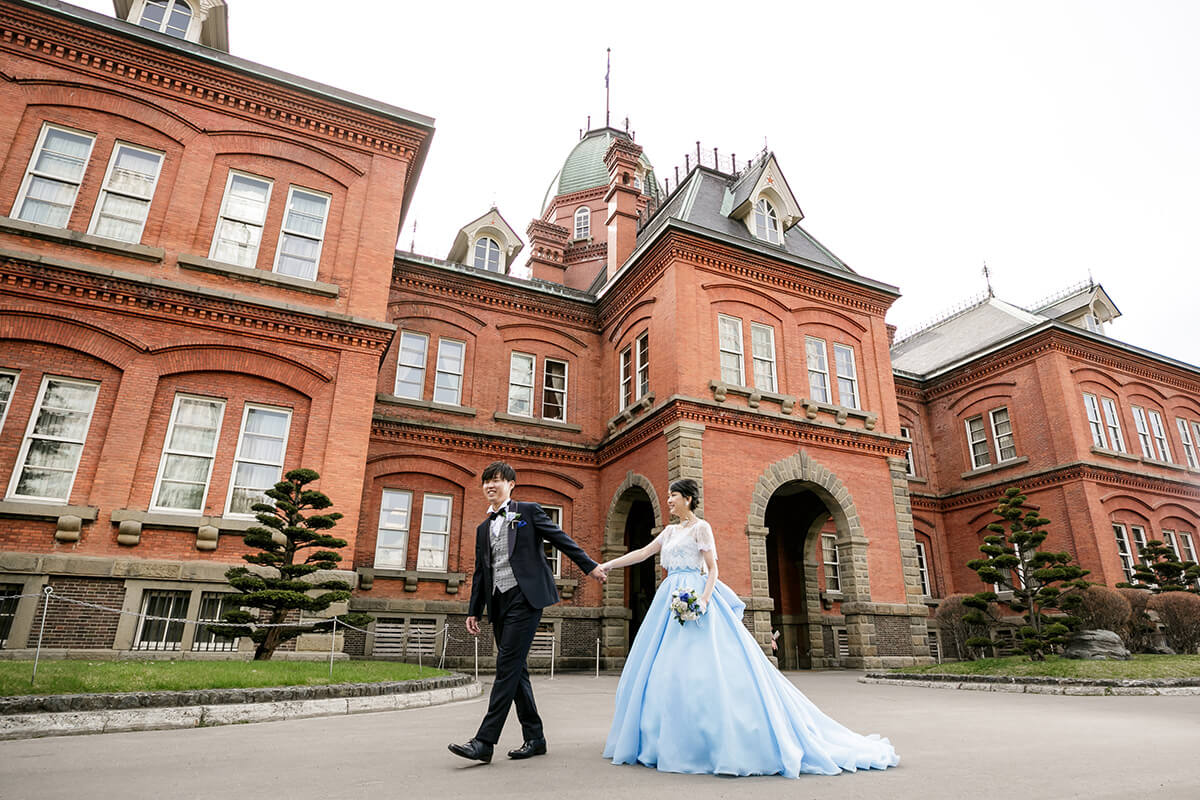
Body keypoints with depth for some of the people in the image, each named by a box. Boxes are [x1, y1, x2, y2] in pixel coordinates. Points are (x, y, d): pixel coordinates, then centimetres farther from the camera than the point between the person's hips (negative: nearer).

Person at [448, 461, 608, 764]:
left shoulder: (529, 511, 3)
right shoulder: (483, 528, 19)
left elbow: (561, 539, 3)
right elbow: (480, 572, 21)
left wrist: (590, 566, 0)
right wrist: (474, 611, 16)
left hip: (524, 597, -7)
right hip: (498, 603, 7)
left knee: (507, 666, -11)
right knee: (515, 670, 8)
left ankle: (484, 742, -9)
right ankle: (534, 738, 18)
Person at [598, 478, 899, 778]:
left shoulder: (700, 527, -4)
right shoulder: (670, 531, 17)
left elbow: (712, 569, -8)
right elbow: (643, 553, 20)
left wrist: (703, 599, -22)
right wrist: (609, 564, 17)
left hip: (694, 599, -8)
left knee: (703, 667, -12)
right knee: (668, 670, 7)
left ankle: (726, 743, -4)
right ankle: (675, 741, 15)